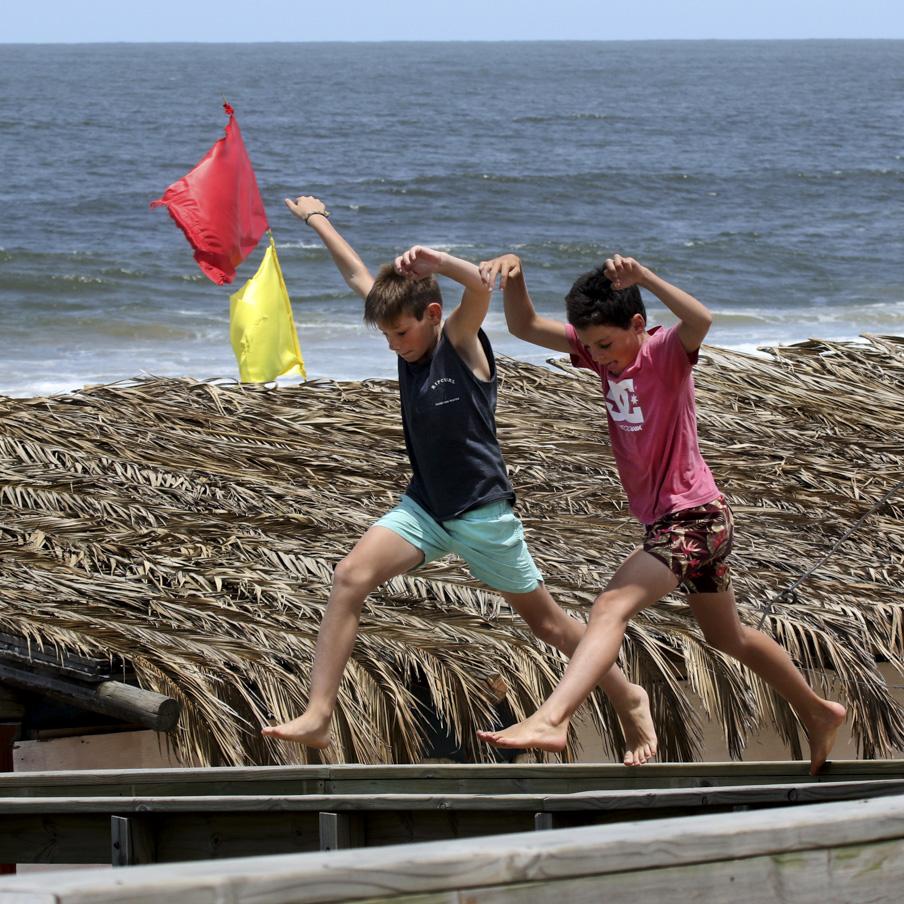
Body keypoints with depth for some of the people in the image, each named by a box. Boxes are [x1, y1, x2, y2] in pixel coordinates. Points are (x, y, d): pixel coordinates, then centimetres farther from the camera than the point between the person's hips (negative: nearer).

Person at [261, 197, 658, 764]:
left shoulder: (460, 340, -13)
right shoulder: (411, 339, 3)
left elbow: (480, 285, -35)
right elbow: (359, 277, 16)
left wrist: (435, 261, -53)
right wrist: (318, 221, 27)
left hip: (482, 510, -6)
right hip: (426, 506, 6)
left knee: (546, 621, 6)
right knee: (351, 577, -16)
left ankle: (629, 699, 29)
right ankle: (318, 717, -20)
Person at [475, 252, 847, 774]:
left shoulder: (665, 352, -17)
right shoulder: (602, 349, 3)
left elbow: (701, 321, -40)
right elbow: (525, 327, 0)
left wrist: (644, 278, -48)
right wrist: (514, 273, -18)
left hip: (693, 517, -10)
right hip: (666, 520, 10)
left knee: (612, 608, -28)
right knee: (729, 638, 24)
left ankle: (551, 720, -44)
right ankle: (818, 714, 40)